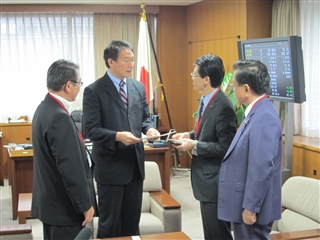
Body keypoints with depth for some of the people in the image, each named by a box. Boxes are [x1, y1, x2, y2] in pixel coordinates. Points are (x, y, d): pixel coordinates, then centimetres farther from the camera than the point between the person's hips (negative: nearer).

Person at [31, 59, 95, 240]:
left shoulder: (45, 108, 6)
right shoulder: (60, 117, -24)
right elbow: (71, 168, -25)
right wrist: (85, 204, -18)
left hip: (51, 200, 10)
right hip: (64, 205, -10)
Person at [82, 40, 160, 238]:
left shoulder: (138, 87, 7)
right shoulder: (94, 91, -11)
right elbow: (92, 129, -16)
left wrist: (150, 129, -9)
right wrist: (117, 136, -31)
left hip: (135, 162, 6)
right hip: (111, 166, -6)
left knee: (132, 219, 17)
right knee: (109, 221, 7)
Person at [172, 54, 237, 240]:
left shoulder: (223, 106, -23)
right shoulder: (205, 100, 7)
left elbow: (225, 147, -24)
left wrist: (194, 146, -20)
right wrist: (190, 135, 3)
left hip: (215, 180, -10)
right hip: (206, 177, 10)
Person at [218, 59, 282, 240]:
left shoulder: (264, 118, -24)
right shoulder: (257, 112, 8)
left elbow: (262, 168, -26)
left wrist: (250, 207, -21)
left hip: (252, 206, -9)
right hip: (245, 202, 9)